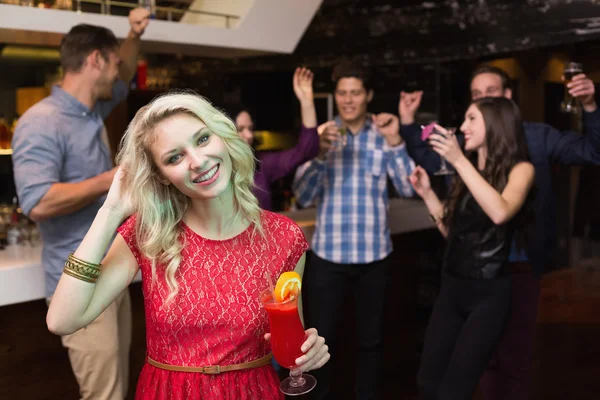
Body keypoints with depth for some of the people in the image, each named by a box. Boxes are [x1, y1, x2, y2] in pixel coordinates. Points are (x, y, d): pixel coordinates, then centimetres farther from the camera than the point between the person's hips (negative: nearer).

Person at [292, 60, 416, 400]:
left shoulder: (384, 136, 1)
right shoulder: (322, 135, 1)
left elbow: (409, 189, -7)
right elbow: (304, 197, -6)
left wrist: (395, 142, -18)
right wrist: (320, 152, -20)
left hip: (374, 255, 0)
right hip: (327, 255, 0)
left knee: (371, 340, 14)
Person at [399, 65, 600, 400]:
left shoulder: (537, 137, -4)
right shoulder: (464, 142, 4)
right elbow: (425, 163, 14)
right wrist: (408, 123, 4)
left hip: (520, 264, -3)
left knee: (515, 355, 8)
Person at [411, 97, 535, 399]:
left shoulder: (520, 168, -6)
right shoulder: (471, 170, 11)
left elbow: (500, 212, -28)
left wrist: (459, 161, -25)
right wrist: (427, 192, 6)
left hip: (488, 293, -6)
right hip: (451, 288, 6)